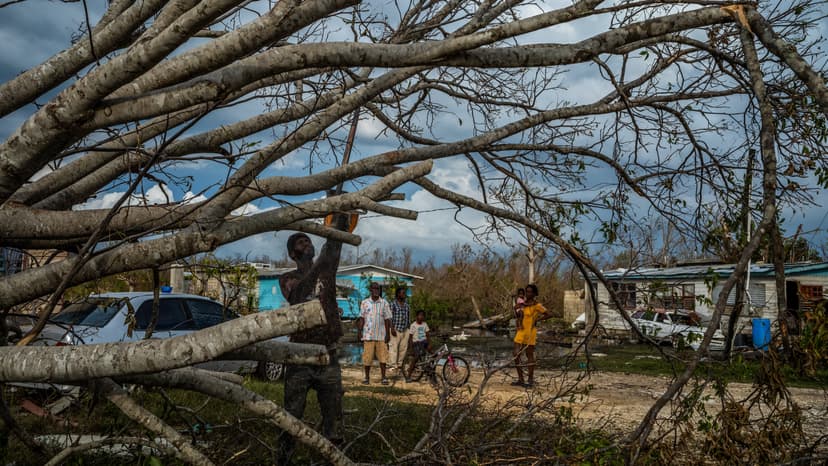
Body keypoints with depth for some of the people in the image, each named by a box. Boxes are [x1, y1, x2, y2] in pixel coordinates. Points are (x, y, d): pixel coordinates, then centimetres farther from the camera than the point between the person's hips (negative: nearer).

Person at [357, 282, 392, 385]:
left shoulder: (384, 303, 4)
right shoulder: (365, 303, 5)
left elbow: (387, 319, 4)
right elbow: (362, 318, 6)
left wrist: (388, 334, -1)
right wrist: (359, 331, -2)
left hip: (381, 334, 0)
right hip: (368, 334, 0)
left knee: (382, 356, 0)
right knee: (367, 356, 2)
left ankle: (384, 377, 7)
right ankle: (367, 377, 13)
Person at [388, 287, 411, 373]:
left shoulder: (406, 305, 16)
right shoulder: (393, 304, -1)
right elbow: (390, 317, -7)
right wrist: (392, 328, -15)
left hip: (405, 330, 6)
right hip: (395, 330, -6)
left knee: (403, 348, 4)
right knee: (393, 347, -10)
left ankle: (399, 364, 12)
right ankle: (393, 365, -10)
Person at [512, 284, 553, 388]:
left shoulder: (537, 305, -8)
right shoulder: (523, 304, 11)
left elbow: (549, 315, -8)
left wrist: (537, 319, -11)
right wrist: (519, 323, -4)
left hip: (530, 332, -6)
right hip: (521, 332, 6)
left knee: (529, 355, 1)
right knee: (516, 355, 0)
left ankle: (531, 380, 11)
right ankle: (520, 379, 8)